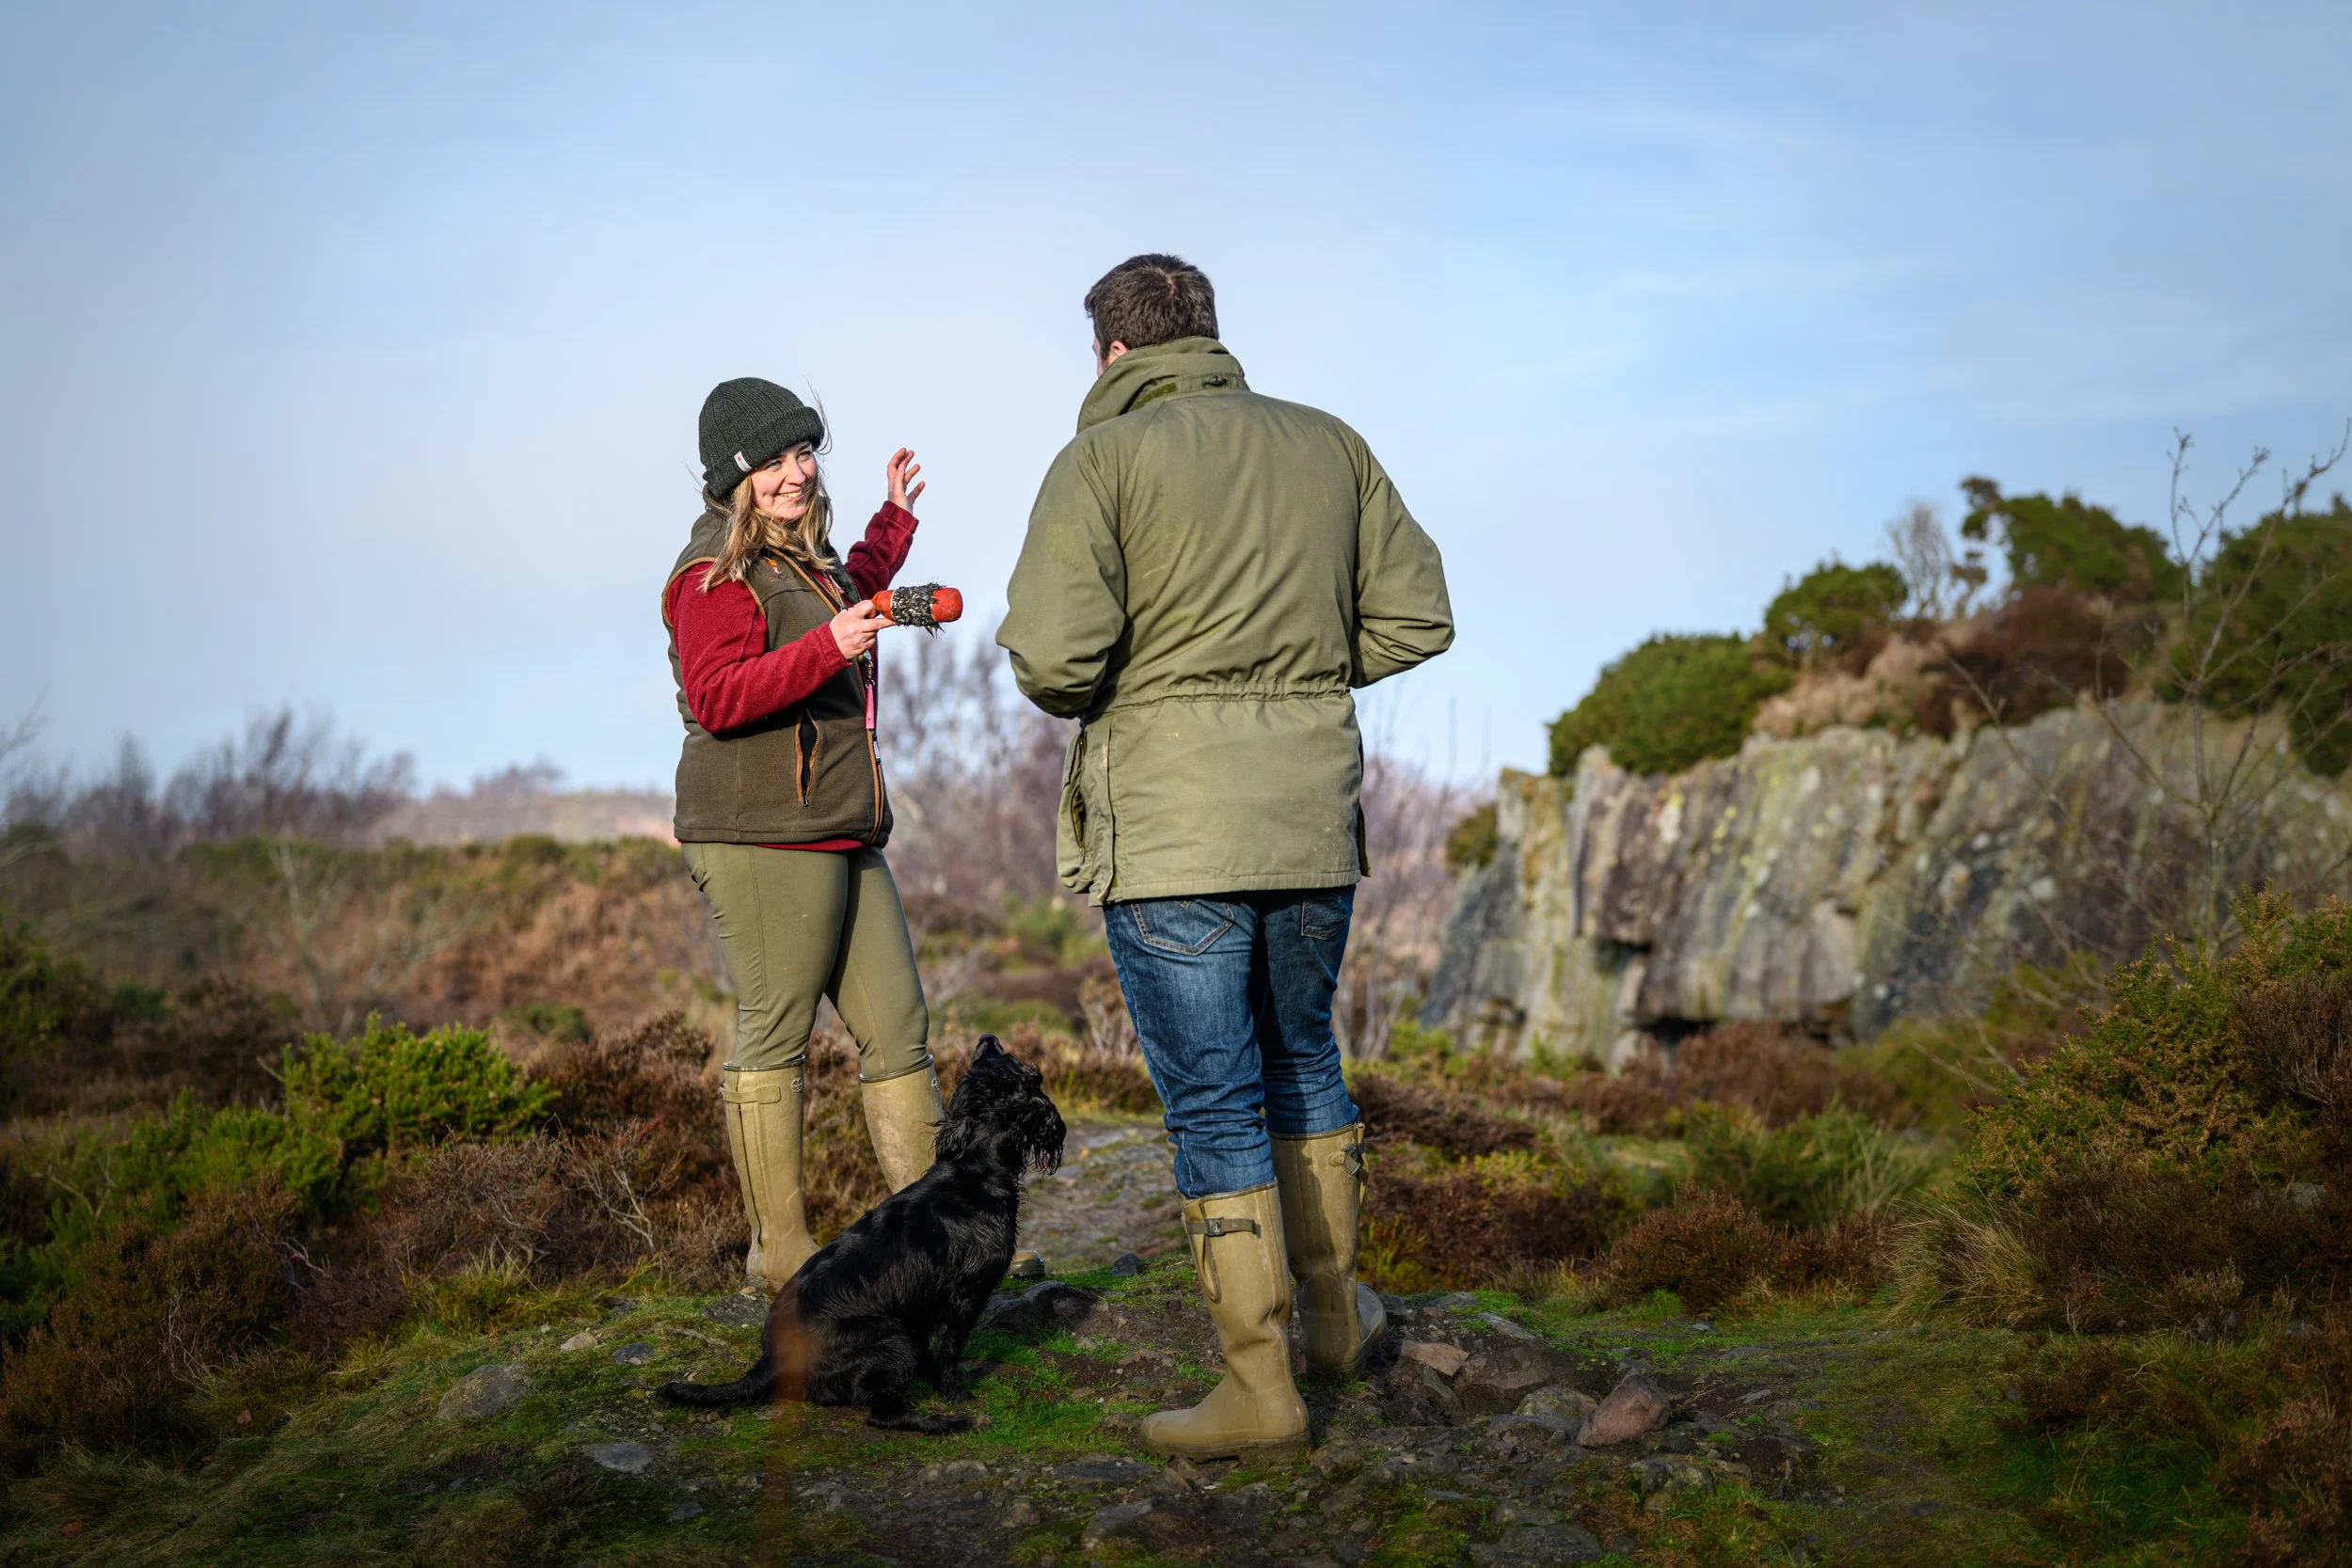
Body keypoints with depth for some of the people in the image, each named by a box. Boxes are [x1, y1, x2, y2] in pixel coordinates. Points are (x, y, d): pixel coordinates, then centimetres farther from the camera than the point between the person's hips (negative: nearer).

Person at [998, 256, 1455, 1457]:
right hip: (1313, 815, 5)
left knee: (1212, 1101, 1)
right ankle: (1332, 1311, 34)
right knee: (1302, 1058, 23)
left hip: (1170, 829, -5)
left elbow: (1053, 651, -17)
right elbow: (1416, 617, 9)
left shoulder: (1102, 459, -6)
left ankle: (1259, 1384, 5)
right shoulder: (1330, 445, 9)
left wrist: (1091, 702, 4)